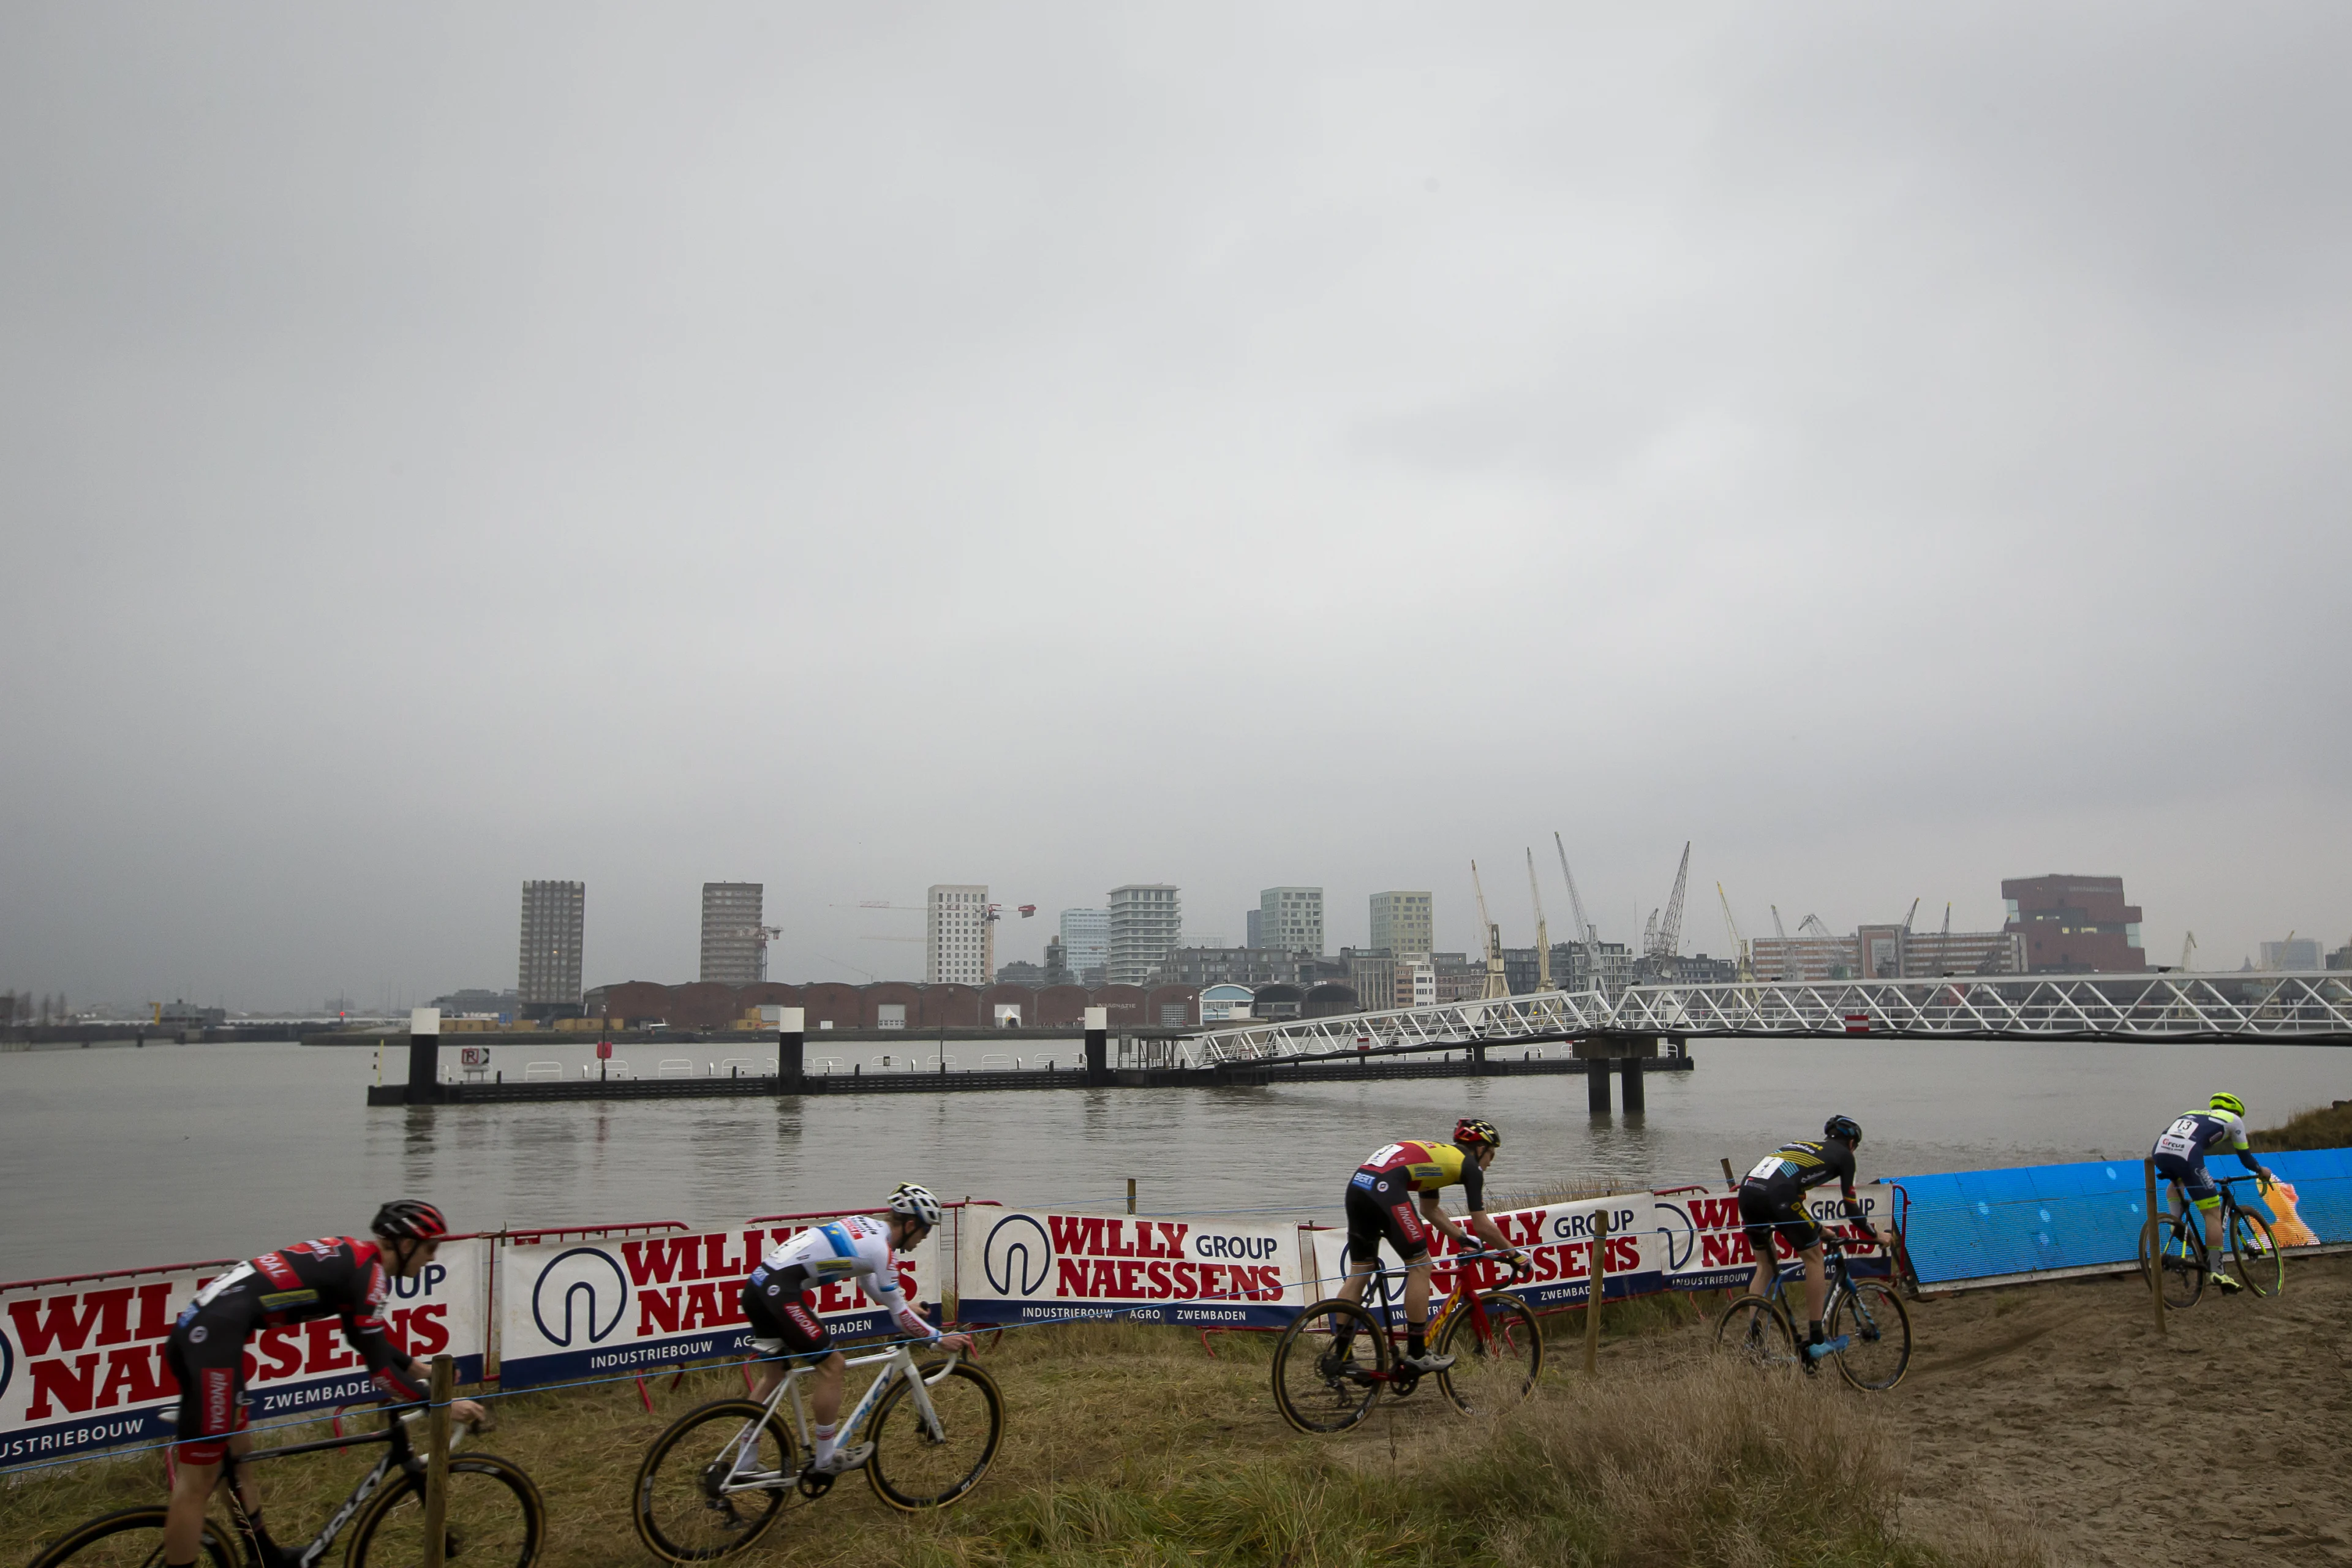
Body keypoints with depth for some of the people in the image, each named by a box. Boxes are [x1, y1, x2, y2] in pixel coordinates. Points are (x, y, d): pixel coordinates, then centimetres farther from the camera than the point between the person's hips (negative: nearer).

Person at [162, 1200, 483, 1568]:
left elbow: (366, 1339, 33)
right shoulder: (370, 1271, -7)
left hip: (197, 1327, 10)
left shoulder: (349, 1256, 19)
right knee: (199, 1480, -4)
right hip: (214, 1336, -10)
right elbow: (379, 1367, -8)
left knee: (238, 1453, 22)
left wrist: (420, 1369, 36)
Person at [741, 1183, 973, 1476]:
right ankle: (826, 1460, 10)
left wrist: (903, 1306, 43)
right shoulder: (881, 1248, -8)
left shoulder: (864, 1223, 17)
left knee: (774, 1373, 20)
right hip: (779, 1292, -9)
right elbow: (900, 1318, -3)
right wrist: (940, 1339, 9)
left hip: (758, 1284, 9)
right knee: (831, 1364, 1)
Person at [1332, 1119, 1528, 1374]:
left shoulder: (1436, 1154, 33)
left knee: (1360, 1271, 15)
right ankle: (1417, 1355, 9)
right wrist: (1515, 1254, 24)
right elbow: (1483, 1227, 11)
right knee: (1420, 1265, 5)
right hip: (1385, 1188, -9)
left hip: (1357, 1184, 9)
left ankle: (1338, 1354, 17)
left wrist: (1463, 1239, 47)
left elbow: (1430, 1211, 41)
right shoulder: (1469, 1165, 11)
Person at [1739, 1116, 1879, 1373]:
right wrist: (1876, 1235, 35)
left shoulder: (1803, 1146, 36)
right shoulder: (1843, 1155, 19)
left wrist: (1817, 1229, 52)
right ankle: (1815, 1338, 16)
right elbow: (1851, 1209, 19)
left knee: (1765, 1264, 22)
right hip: (1776, 1196, -6)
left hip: (1747, 1191, 7)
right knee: (1814, 1256, 13)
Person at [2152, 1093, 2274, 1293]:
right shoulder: (2233, 1120, 27)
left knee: (2177, 1180, 41)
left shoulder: (2193, 1114, 39)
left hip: (2159, 1151, 6)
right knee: (2213, 1213, 7)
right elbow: (2245, 1157, 31)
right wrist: (2261, 1170, 51)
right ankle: (2215, 1271, 4)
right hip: (2185, 1155, -5)